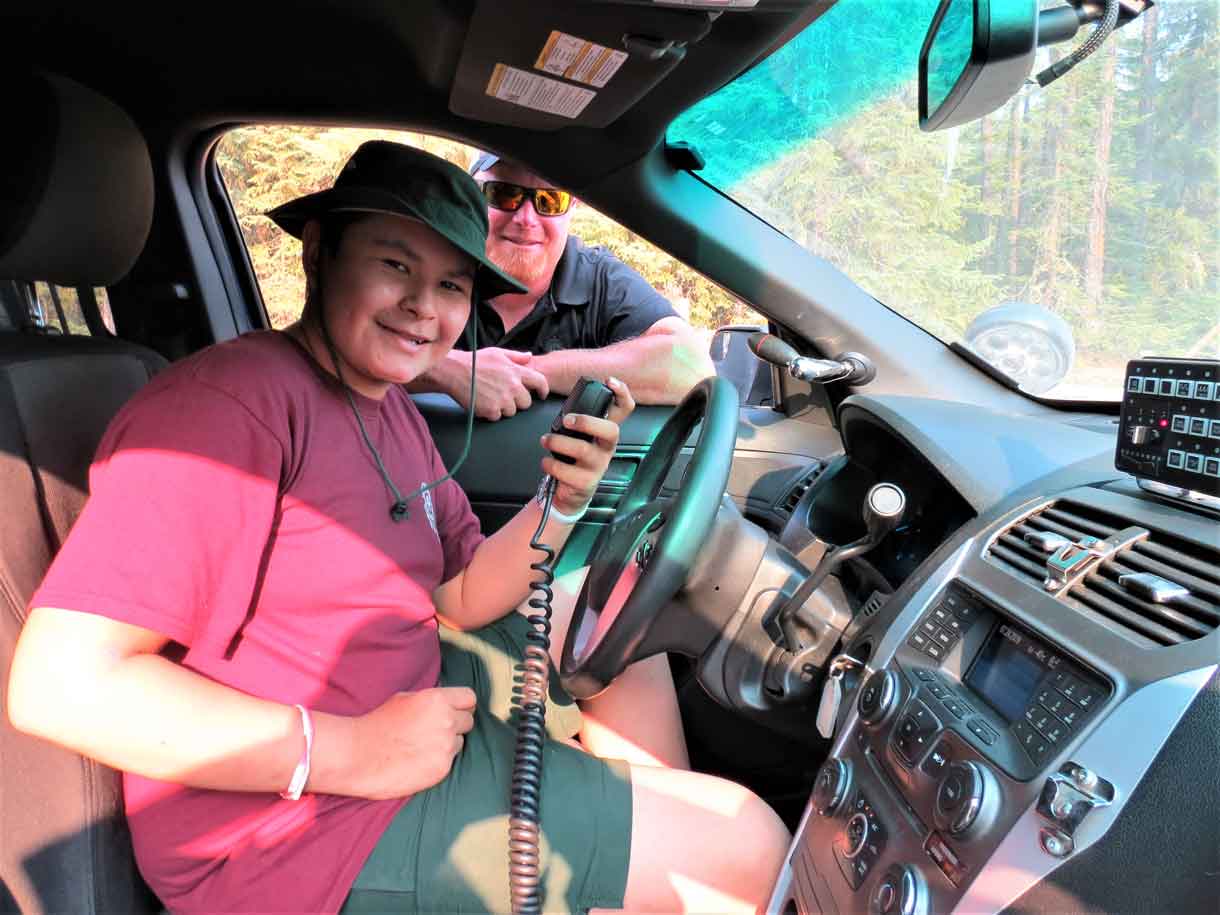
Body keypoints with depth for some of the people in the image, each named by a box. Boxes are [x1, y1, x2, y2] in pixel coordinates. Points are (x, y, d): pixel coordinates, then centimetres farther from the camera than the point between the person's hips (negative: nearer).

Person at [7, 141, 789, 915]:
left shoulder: (390, 410, 8)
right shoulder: (234, 401, -22)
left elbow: (457, 601, 8)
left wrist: (563, 501, -9)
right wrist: (350, 752, -26)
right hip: (304, 823, -9)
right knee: (753, 847, -11)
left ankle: (663, 825, 26)